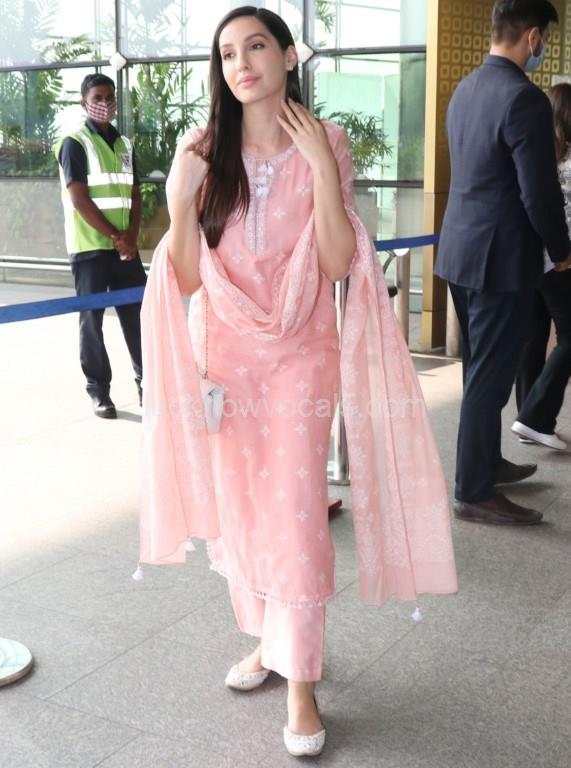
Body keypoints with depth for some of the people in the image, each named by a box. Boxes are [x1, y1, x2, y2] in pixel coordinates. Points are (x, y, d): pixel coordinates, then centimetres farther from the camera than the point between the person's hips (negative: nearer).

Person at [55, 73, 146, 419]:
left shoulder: (125, 144, 13)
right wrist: (116, 236, -12)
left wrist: (131, 237, -4)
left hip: (125, 246, 5)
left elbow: (134, 195, 11)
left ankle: (147, 379, 17)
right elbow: (79, 200, -12)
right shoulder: (75, 143, -5)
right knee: (92, 319, 1)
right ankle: (99, 391, 10)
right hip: (90, 247, -5)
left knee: (136, 313, 6)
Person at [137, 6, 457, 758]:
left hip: (299, 356, -2)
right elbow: (189, 278, -3)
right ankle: (266, 640, 33)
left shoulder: (326, 145, -3)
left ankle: (301, 682, 9)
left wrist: (322, 166, -17)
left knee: (296, 518, -5)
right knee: (237, 510, 12)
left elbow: (336, 264, -12)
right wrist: (180, 198, -17)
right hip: (225, 355, 2)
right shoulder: (204, 152, -1)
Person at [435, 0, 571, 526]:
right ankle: (474, 493, 8)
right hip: (500, 256, -9)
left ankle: (486, 461, 34)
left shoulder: (465, 89, 9)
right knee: (490, 375, -1)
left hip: (461, 247, 9)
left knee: (481, 368, 20)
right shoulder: (524, 98, -18)